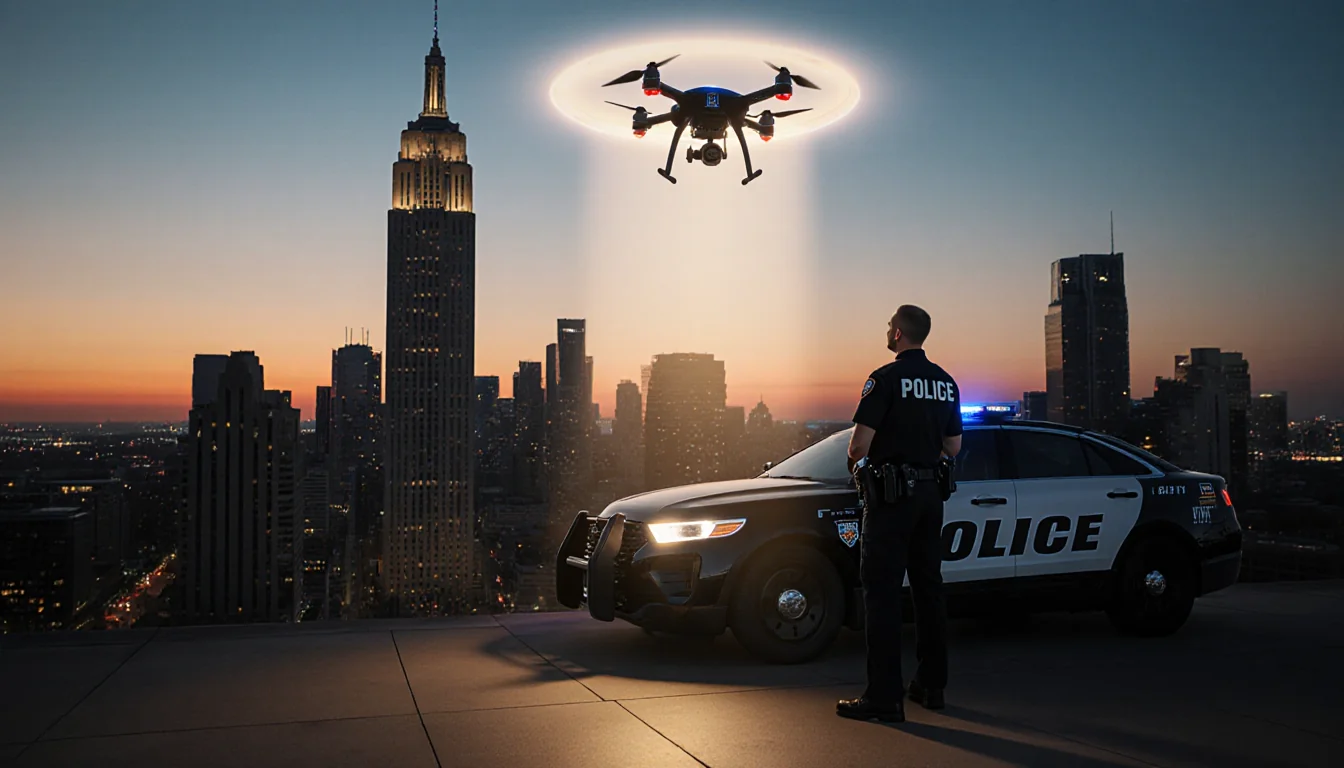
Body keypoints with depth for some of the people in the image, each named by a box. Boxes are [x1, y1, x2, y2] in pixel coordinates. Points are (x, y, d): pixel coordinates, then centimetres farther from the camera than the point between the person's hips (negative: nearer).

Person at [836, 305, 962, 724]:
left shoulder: (886, 378, -13)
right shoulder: (946, 382, 10)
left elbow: (860, 443, -16)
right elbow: (953, 448, 15)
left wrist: (858, 462, 4)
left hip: (890, 496, -7)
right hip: (930, 493, 8)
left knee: (882, 592, -5)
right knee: (928, 587, 14)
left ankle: (884, 696, -6)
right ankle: (930, 685, 23)